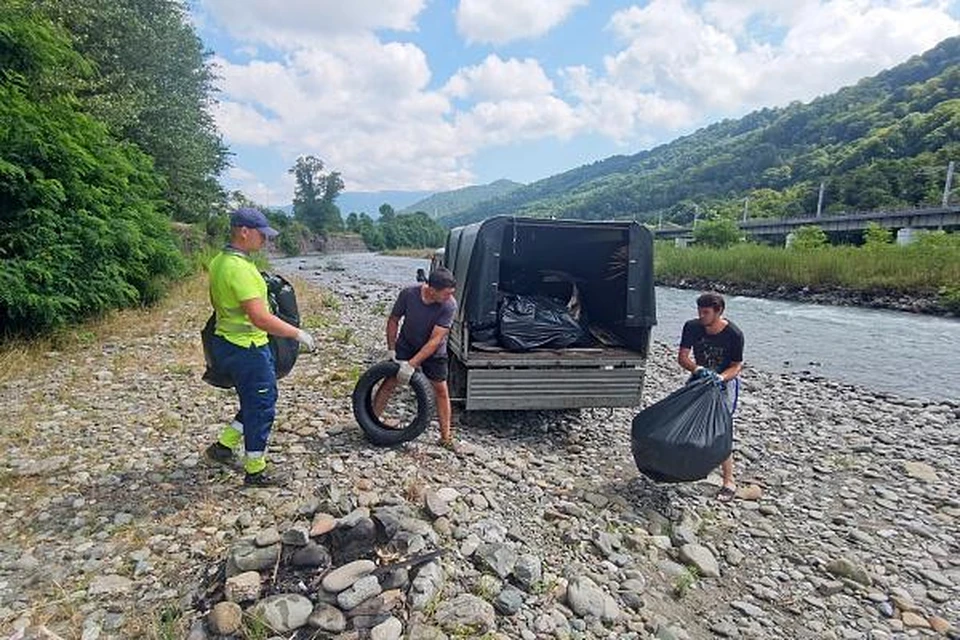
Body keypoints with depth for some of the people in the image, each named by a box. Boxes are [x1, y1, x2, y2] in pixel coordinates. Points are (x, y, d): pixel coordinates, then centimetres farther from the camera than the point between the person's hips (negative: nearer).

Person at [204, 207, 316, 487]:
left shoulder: (219, 262, 7)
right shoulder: (240, 268, -24)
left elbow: (217, 303, 20)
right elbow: (260, 318, -29)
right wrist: (297, 333, -21)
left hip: (228, 342, 10)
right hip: (247, 348, -10)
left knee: (256, 403, 23)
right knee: (261, 407, 4)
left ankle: (223, 446, 33)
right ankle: (256, 471, 19)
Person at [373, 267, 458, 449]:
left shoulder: (449, 305, -30)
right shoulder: (408, 294, -25)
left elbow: (435, 340, -30)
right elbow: (393, 320, -8)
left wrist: (411, 365, -30)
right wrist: (391, 349, -9)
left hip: (434, 352, -1)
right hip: (406, 346, 1)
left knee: (441, 390, 0)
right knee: (389, 383, -1)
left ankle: (446, 436, 13)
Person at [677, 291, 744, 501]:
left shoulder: (734, 334, -22)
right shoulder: (692, 327, -14)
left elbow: (736, 366, -14)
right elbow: (682, 356, -12)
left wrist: (720, 378, -33)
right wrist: (698, 369, -31)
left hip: (725, 382, -4)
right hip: (700, 378, 4)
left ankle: (729, 482, 1)